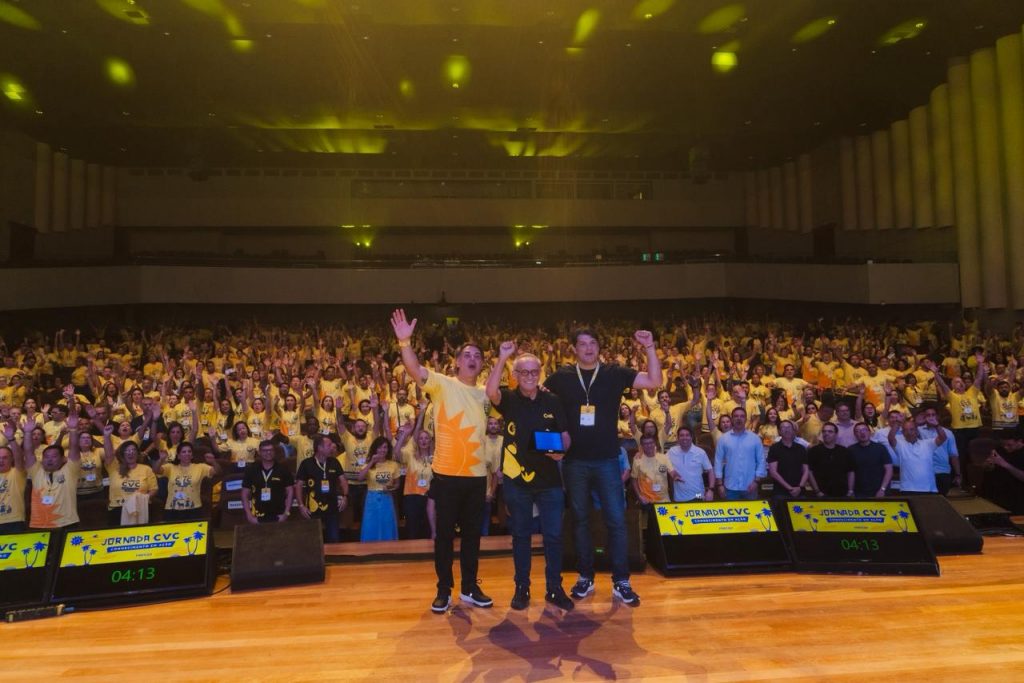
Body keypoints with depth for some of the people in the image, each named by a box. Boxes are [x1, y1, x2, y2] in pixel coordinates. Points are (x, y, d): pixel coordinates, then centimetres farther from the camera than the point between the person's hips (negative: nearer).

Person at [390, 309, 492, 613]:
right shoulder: (442, 384, -6)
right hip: (447, 474, -4)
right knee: (445, 533, 7)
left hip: (477, 475, 4)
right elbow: (415, 370, -22)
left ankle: (470, 588, 28)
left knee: (473, 533, 14)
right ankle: (444, 590, 22)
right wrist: (405, 341, -38)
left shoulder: (484, 394, 10)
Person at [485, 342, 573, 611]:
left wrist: (561, 451, -13)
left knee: (553, 535, 7)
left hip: (549, 479, 1)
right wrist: (501, 359, -31)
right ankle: (522, 588, 25)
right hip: (517, 479, -1)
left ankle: (554, 588, 22)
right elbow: (490, 391, -26)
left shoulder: (552, 401, 2)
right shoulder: (508, 399, -3)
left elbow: (565, 434, 7)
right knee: (521, 535, 11)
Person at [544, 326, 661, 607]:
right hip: (574, 460, 1)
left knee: (616, 519, 2)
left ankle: (621, 581, 14)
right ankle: (586, 577, 25)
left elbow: (655, 382, -5)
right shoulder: (561, 376, 0)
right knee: (580, 519, 11)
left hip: (607, 459, -1)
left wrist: (650, 348, -15)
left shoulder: (614, 373, -1)